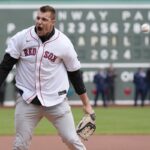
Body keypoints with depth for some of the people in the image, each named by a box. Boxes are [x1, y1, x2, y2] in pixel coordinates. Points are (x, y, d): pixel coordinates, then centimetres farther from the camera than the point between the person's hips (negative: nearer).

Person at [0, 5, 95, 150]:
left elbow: (74, 74, 3)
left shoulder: (63, 43, -6)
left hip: (56, 102, -1)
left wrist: (86, 104, 6)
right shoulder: (20, 38, -5)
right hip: (27, 101, 1)